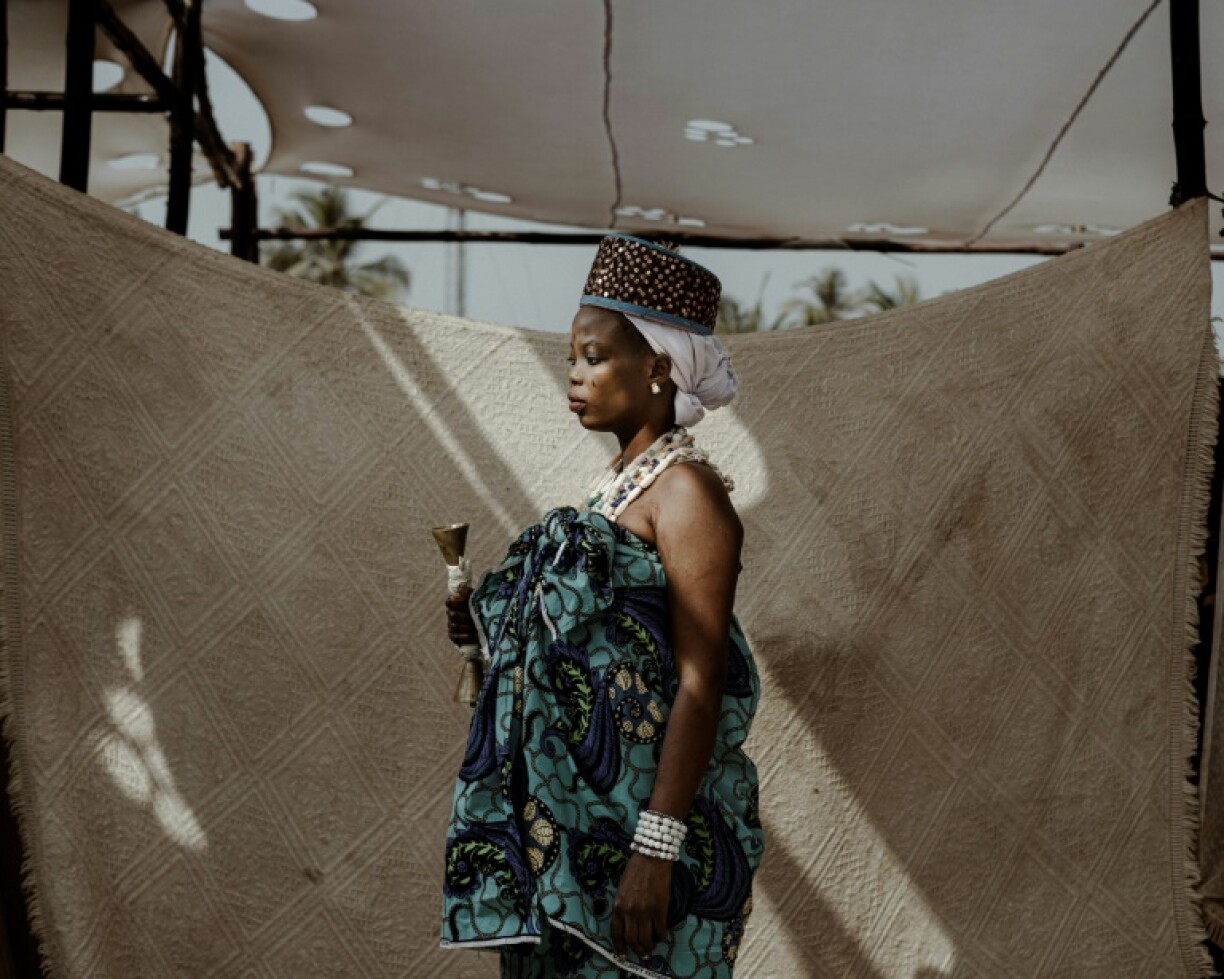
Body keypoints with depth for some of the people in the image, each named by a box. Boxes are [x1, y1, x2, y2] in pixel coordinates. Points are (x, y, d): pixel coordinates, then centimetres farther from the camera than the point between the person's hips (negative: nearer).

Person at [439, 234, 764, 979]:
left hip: (637, 827, -8)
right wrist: (493, 629, 3)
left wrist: (654, 851, -23)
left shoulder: (687, 491, -12)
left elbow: (699, 682, -18)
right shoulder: (619, 485, 13)